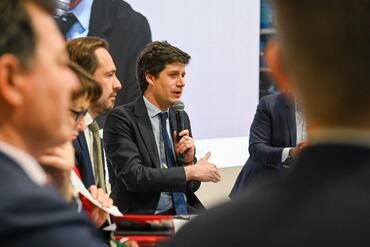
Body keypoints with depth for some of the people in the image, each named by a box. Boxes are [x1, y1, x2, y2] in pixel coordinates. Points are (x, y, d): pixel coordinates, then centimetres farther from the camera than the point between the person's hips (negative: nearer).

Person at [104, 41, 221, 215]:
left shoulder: (181, 118, 14)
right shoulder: (121, 118, -6)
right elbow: (133, 176, -18)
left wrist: (188, 160, -3)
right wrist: (190, 171, -13)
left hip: (183, 211, 7)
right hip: (142, 215, -7)